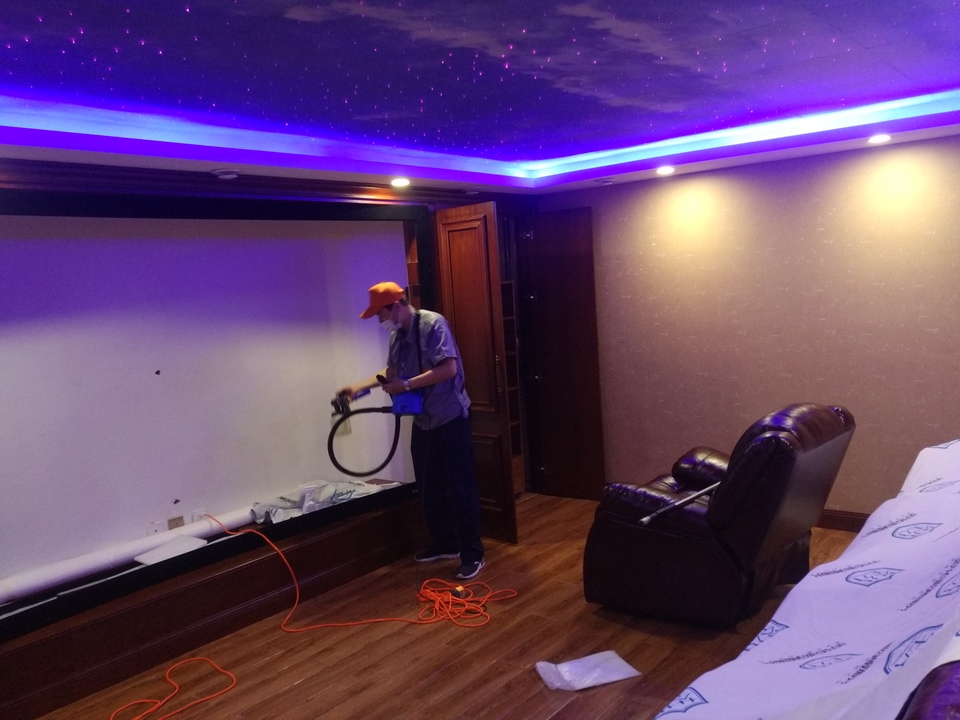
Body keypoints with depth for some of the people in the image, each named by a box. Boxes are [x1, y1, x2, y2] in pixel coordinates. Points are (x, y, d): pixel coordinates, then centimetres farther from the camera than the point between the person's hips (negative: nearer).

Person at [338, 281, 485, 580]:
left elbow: (449, 368, -26)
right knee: (429, 488, 15)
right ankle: (445, 544, 30)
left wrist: (406, 385, -23)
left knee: (460, 487, -2)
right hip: (422, 421, 8)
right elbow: (392, 371, 22)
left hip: (450, 418, -8)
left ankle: (473, 554, 8)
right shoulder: (397, 335, 7)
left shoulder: (432, 323, -17)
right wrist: (360, 387, 12)